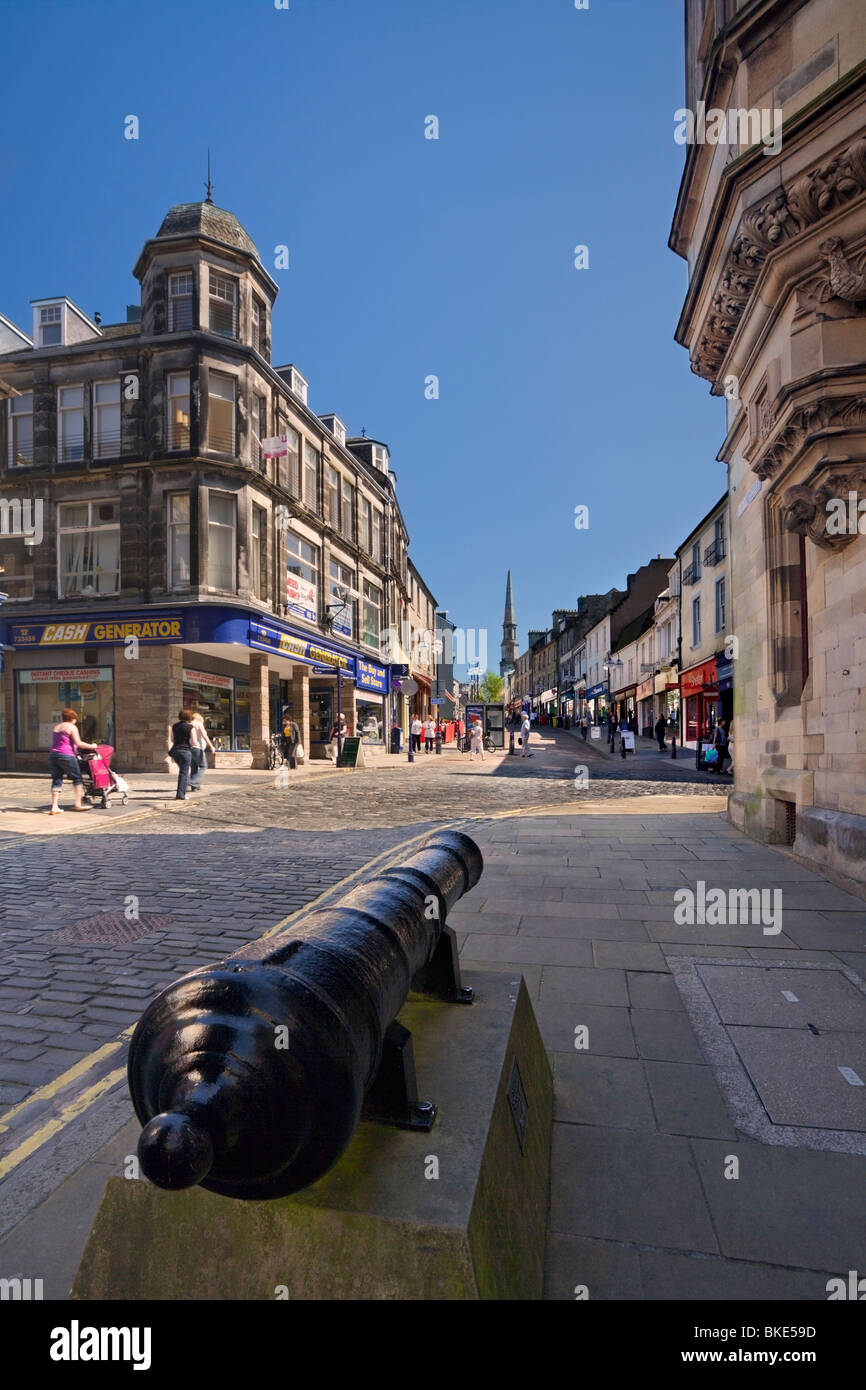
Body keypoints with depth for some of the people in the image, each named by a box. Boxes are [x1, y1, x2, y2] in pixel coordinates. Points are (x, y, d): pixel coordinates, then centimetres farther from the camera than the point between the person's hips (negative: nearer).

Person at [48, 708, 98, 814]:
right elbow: (78, 743, -11)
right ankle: (78, 804, 6)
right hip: (67, 756, -6)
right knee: (77, 778, 7)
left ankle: (54, 807, -1)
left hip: (53, 755, 6)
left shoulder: (55, 727, 21)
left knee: (56, 780, 6)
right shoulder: (72, 727, -2)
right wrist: (91, 746, 1)